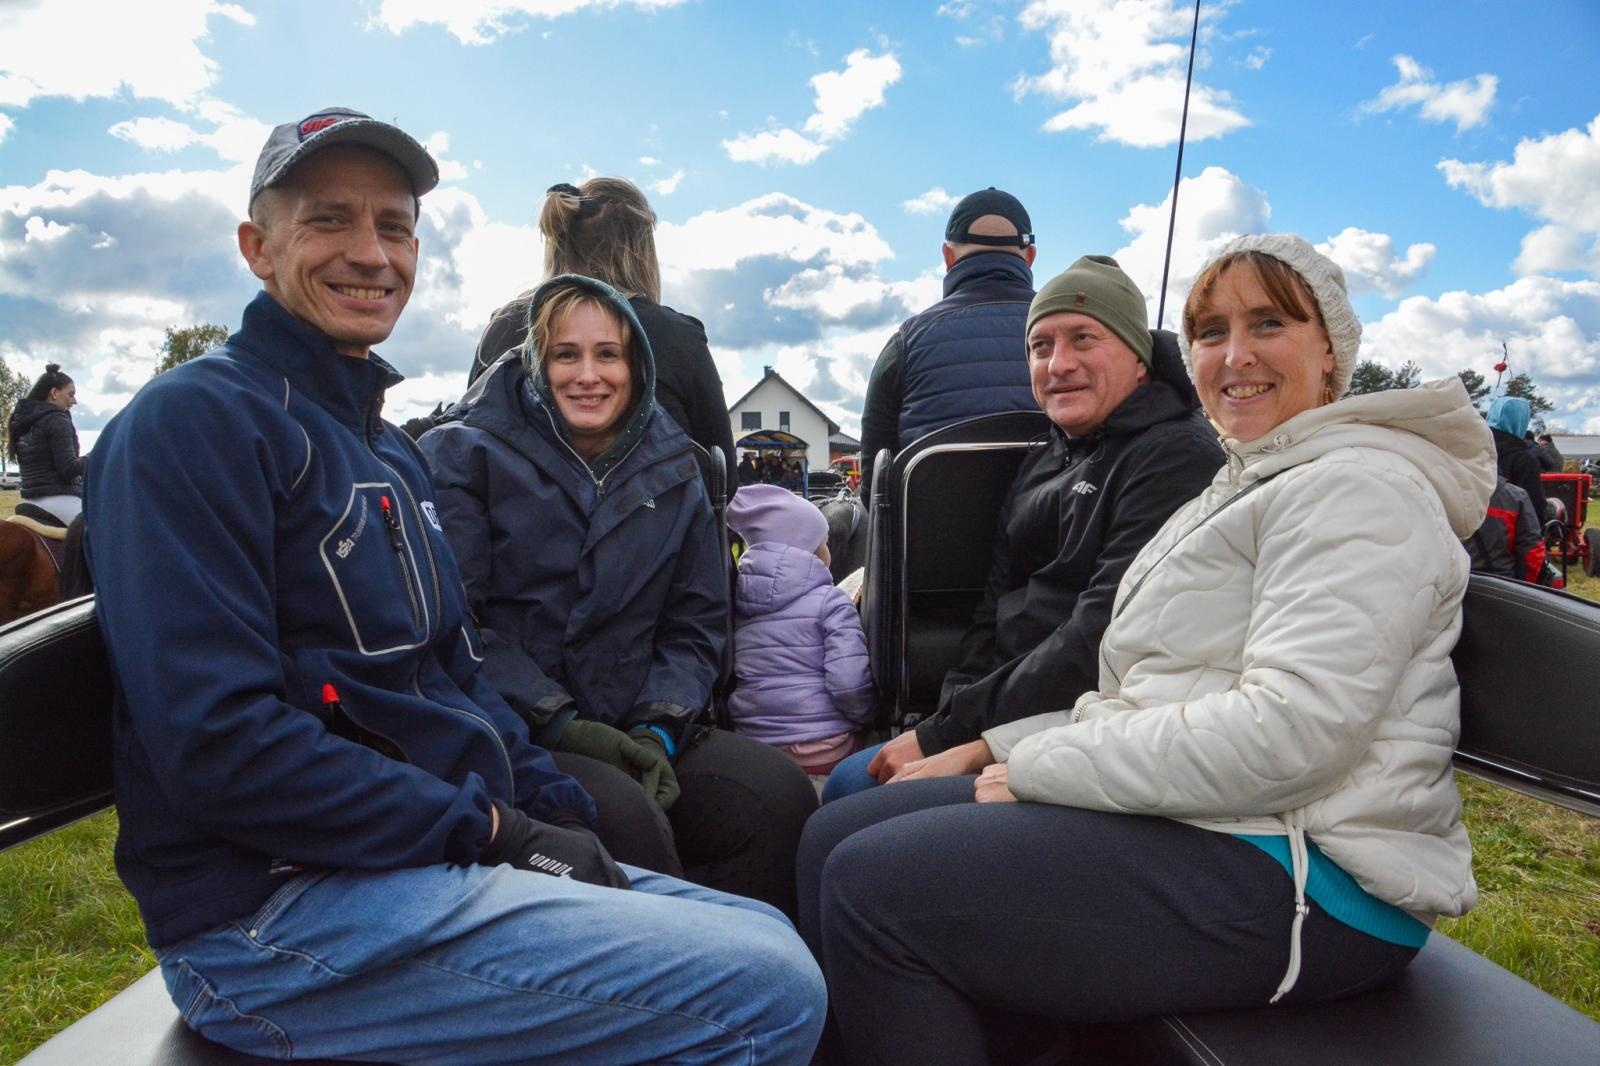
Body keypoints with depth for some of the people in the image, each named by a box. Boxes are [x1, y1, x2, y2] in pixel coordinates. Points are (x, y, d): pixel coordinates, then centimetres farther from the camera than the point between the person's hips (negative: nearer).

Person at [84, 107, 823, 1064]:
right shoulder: (195, 421, -11)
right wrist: (494, 830, -16)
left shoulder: (390, 447, 18)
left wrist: (560, 813, 3)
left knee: (772, 941, 10)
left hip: (446, 865, 9)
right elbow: (218, 744, -20)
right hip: (275, 911, -8)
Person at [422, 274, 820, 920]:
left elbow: (697, 623, 11)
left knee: (779, 794, -21)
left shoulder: (670, 470, 14)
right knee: (622, 815, -33)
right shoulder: (463, 454, 2)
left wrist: (660, 729, -6)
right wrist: (557, 723, -17)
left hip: (632, 731, 4)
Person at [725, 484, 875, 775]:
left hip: (754, 749, 5)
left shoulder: (737, 599, 10)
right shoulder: (829, 601, -7)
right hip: (824, 751, -5)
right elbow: (849, 683, -15)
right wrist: (869, 718, 4)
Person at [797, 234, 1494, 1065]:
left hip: (1304, 872, -9)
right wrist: (998, 749, 5)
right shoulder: (1247, 488, 23)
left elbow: (1289, 731, -22)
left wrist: (1039, 768, -16)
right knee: (836, 835, 0)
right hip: (1177, 811, 9)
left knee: (874, 886, -21)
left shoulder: (1356, 488, -8)